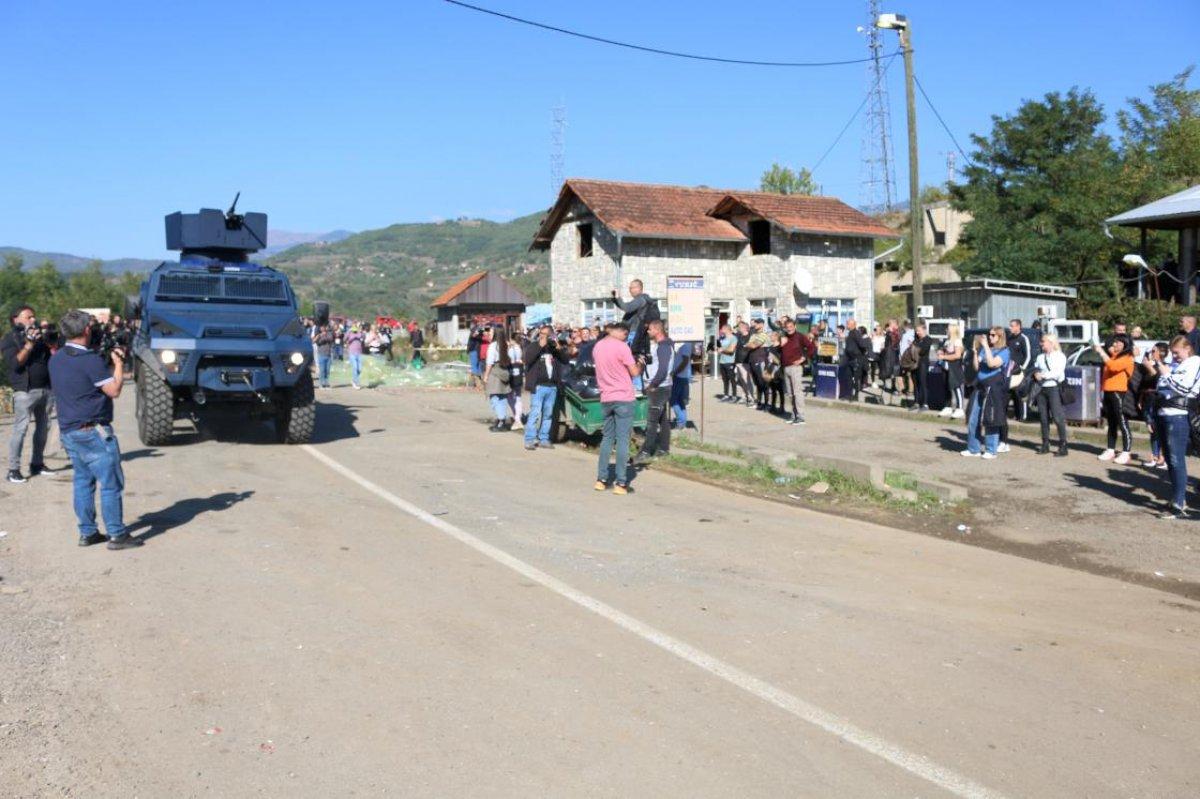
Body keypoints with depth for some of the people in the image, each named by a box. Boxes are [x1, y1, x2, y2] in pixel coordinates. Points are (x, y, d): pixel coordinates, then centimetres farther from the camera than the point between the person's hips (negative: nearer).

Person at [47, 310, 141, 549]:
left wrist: (108, 364, 15)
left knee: (83, 481, 14)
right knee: (111, 484, -2)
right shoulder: (90, 360, -18)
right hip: (93, 432, -8)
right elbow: (114, 390, -14)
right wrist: (119, 364, -2)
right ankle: (117, 535, 0)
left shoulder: (56, 360, 8)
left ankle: (87, 533, 18)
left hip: (68, 431, 8)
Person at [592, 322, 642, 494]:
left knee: (607, 438, 14)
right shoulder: (621, 346, -12)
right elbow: (635, 372, -9)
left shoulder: (597, 347, 9)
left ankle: (601, 479, 14)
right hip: (623, 398, -6)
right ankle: (620, 483, -3)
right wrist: (640, 365, 10)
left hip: (606, 399, 6)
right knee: (622, 440, -3)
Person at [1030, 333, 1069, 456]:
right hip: (1041, 389, 6)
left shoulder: (1060, 356, -2)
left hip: (1054, 389, -6)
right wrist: (1036, 374, -10)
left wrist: (1042, 375, -10)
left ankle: (1063, 446, -6)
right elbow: (1035, 369, 11)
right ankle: (1045, 444, 15)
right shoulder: (1040, 357, 17)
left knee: (1058, 418, -8)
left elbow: (1057, 373, -13)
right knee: (1043, 418, 8)